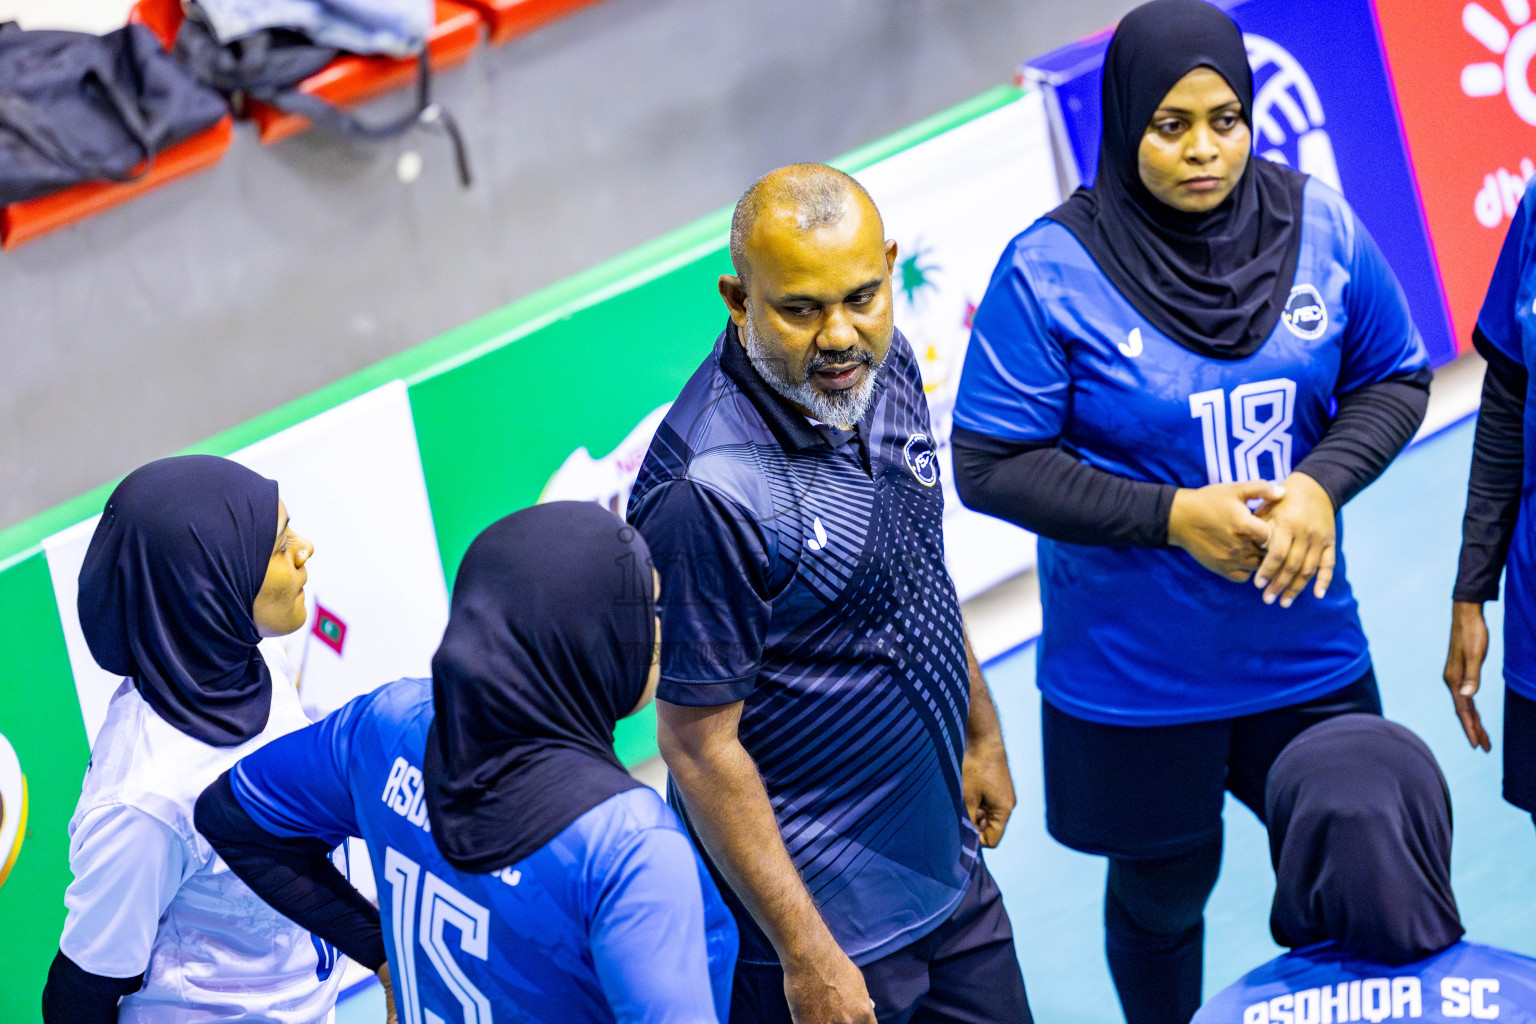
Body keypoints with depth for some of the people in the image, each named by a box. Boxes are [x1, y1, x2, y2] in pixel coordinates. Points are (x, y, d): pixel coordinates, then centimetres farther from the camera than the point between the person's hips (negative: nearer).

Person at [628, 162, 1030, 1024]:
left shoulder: (882, 363, -3)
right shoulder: (708, 490, -28)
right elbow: (699, 744, -23)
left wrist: (981, 732, 22)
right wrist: (804, 954, -20)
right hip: (820, 914, -8)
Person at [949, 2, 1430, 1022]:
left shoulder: (1320, 228, -7)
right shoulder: (1049, 271, -18)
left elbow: (1394, 380, 4)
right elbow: (991, 467, -14)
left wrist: (1323, 482, -16)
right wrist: (1171, 516, -22)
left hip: (1307, 647, 3)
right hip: (1137, 676, -3)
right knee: (1163, 896, 17)